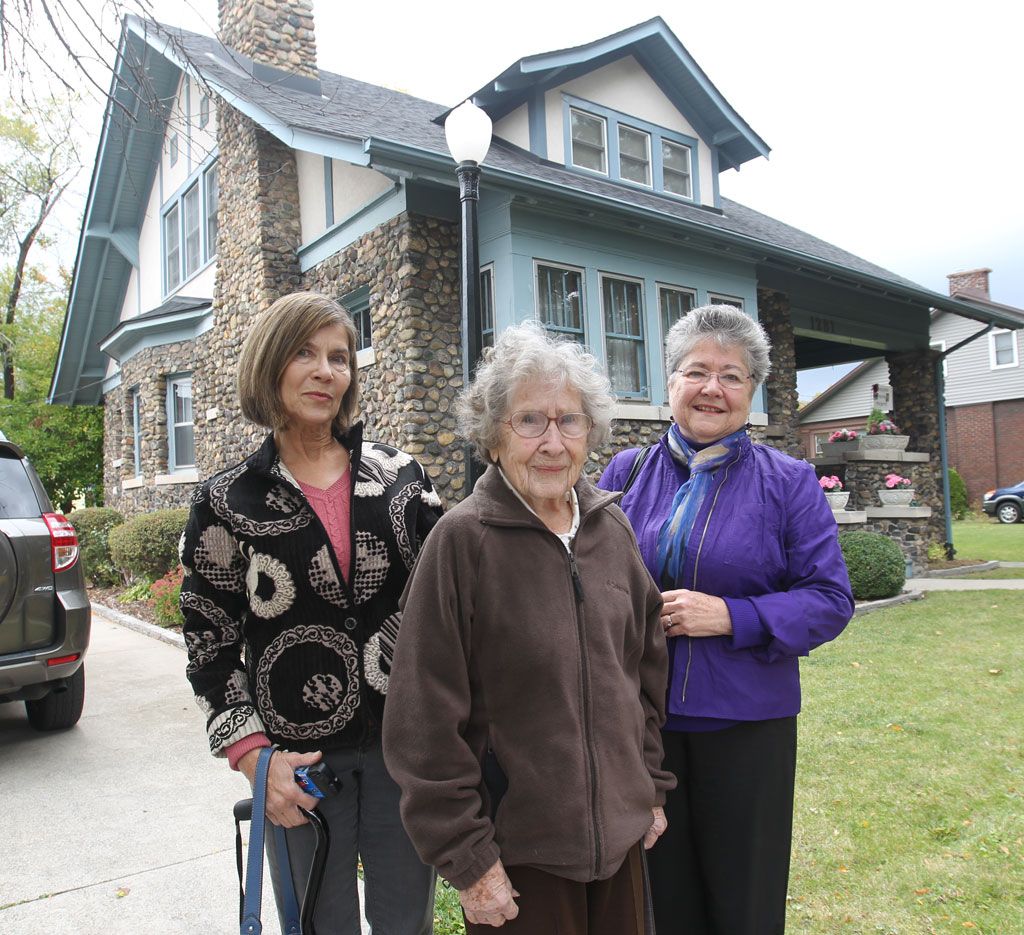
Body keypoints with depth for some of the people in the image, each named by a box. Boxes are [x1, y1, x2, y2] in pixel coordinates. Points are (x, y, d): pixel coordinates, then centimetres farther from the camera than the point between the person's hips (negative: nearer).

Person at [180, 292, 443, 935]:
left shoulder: (399, 473, 1)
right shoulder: (228, 501, -3)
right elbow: (210, 643, 0)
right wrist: (252, 753, -9)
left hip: (405, 744, 2)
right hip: (300, 760, -1)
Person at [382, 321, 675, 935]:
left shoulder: (611, 528, 0)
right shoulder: (463, 540, -16)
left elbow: (646, 668, 9)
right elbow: (427, 718, -14)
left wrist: (651, 786, 10)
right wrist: (466, 857, -11)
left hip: (619, 827, 5)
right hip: (517, 847, -5)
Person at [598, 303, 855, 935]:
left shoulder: (788, 481, -3)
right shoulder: (627, 473, 3)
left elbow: (831, 600, -6)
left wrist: (731, 617, -18)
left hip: (748, 724, -1)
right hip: (639, 721, 2)